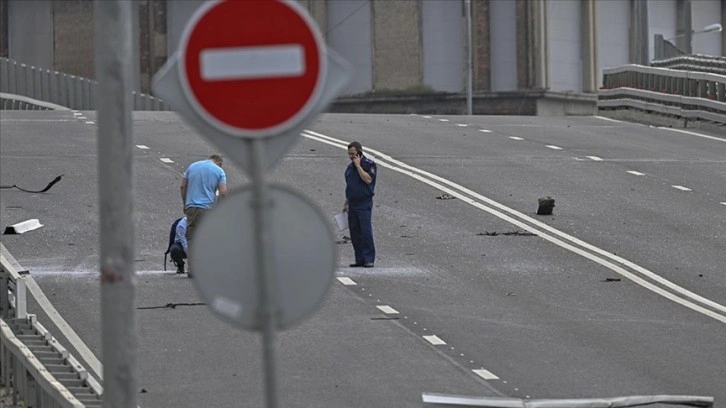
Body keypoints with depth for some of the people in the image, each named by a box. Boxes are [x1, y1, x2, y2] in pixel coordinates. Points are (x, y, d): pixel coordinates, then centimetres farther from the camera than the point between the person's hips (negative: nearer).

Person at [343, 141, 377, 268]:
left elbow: (368, 179, -20)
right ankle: (360, 259, 11)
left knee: (366, 231, -10)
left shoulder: (369, 164, -4)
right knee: (354, 232, 6)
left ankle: (369, 259, -8)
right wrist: (346, 203, 22)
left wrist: (358, 166, -16)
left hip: (364, 204, -7)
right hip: (352, 204, 7)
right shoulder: (350, 167, 17)